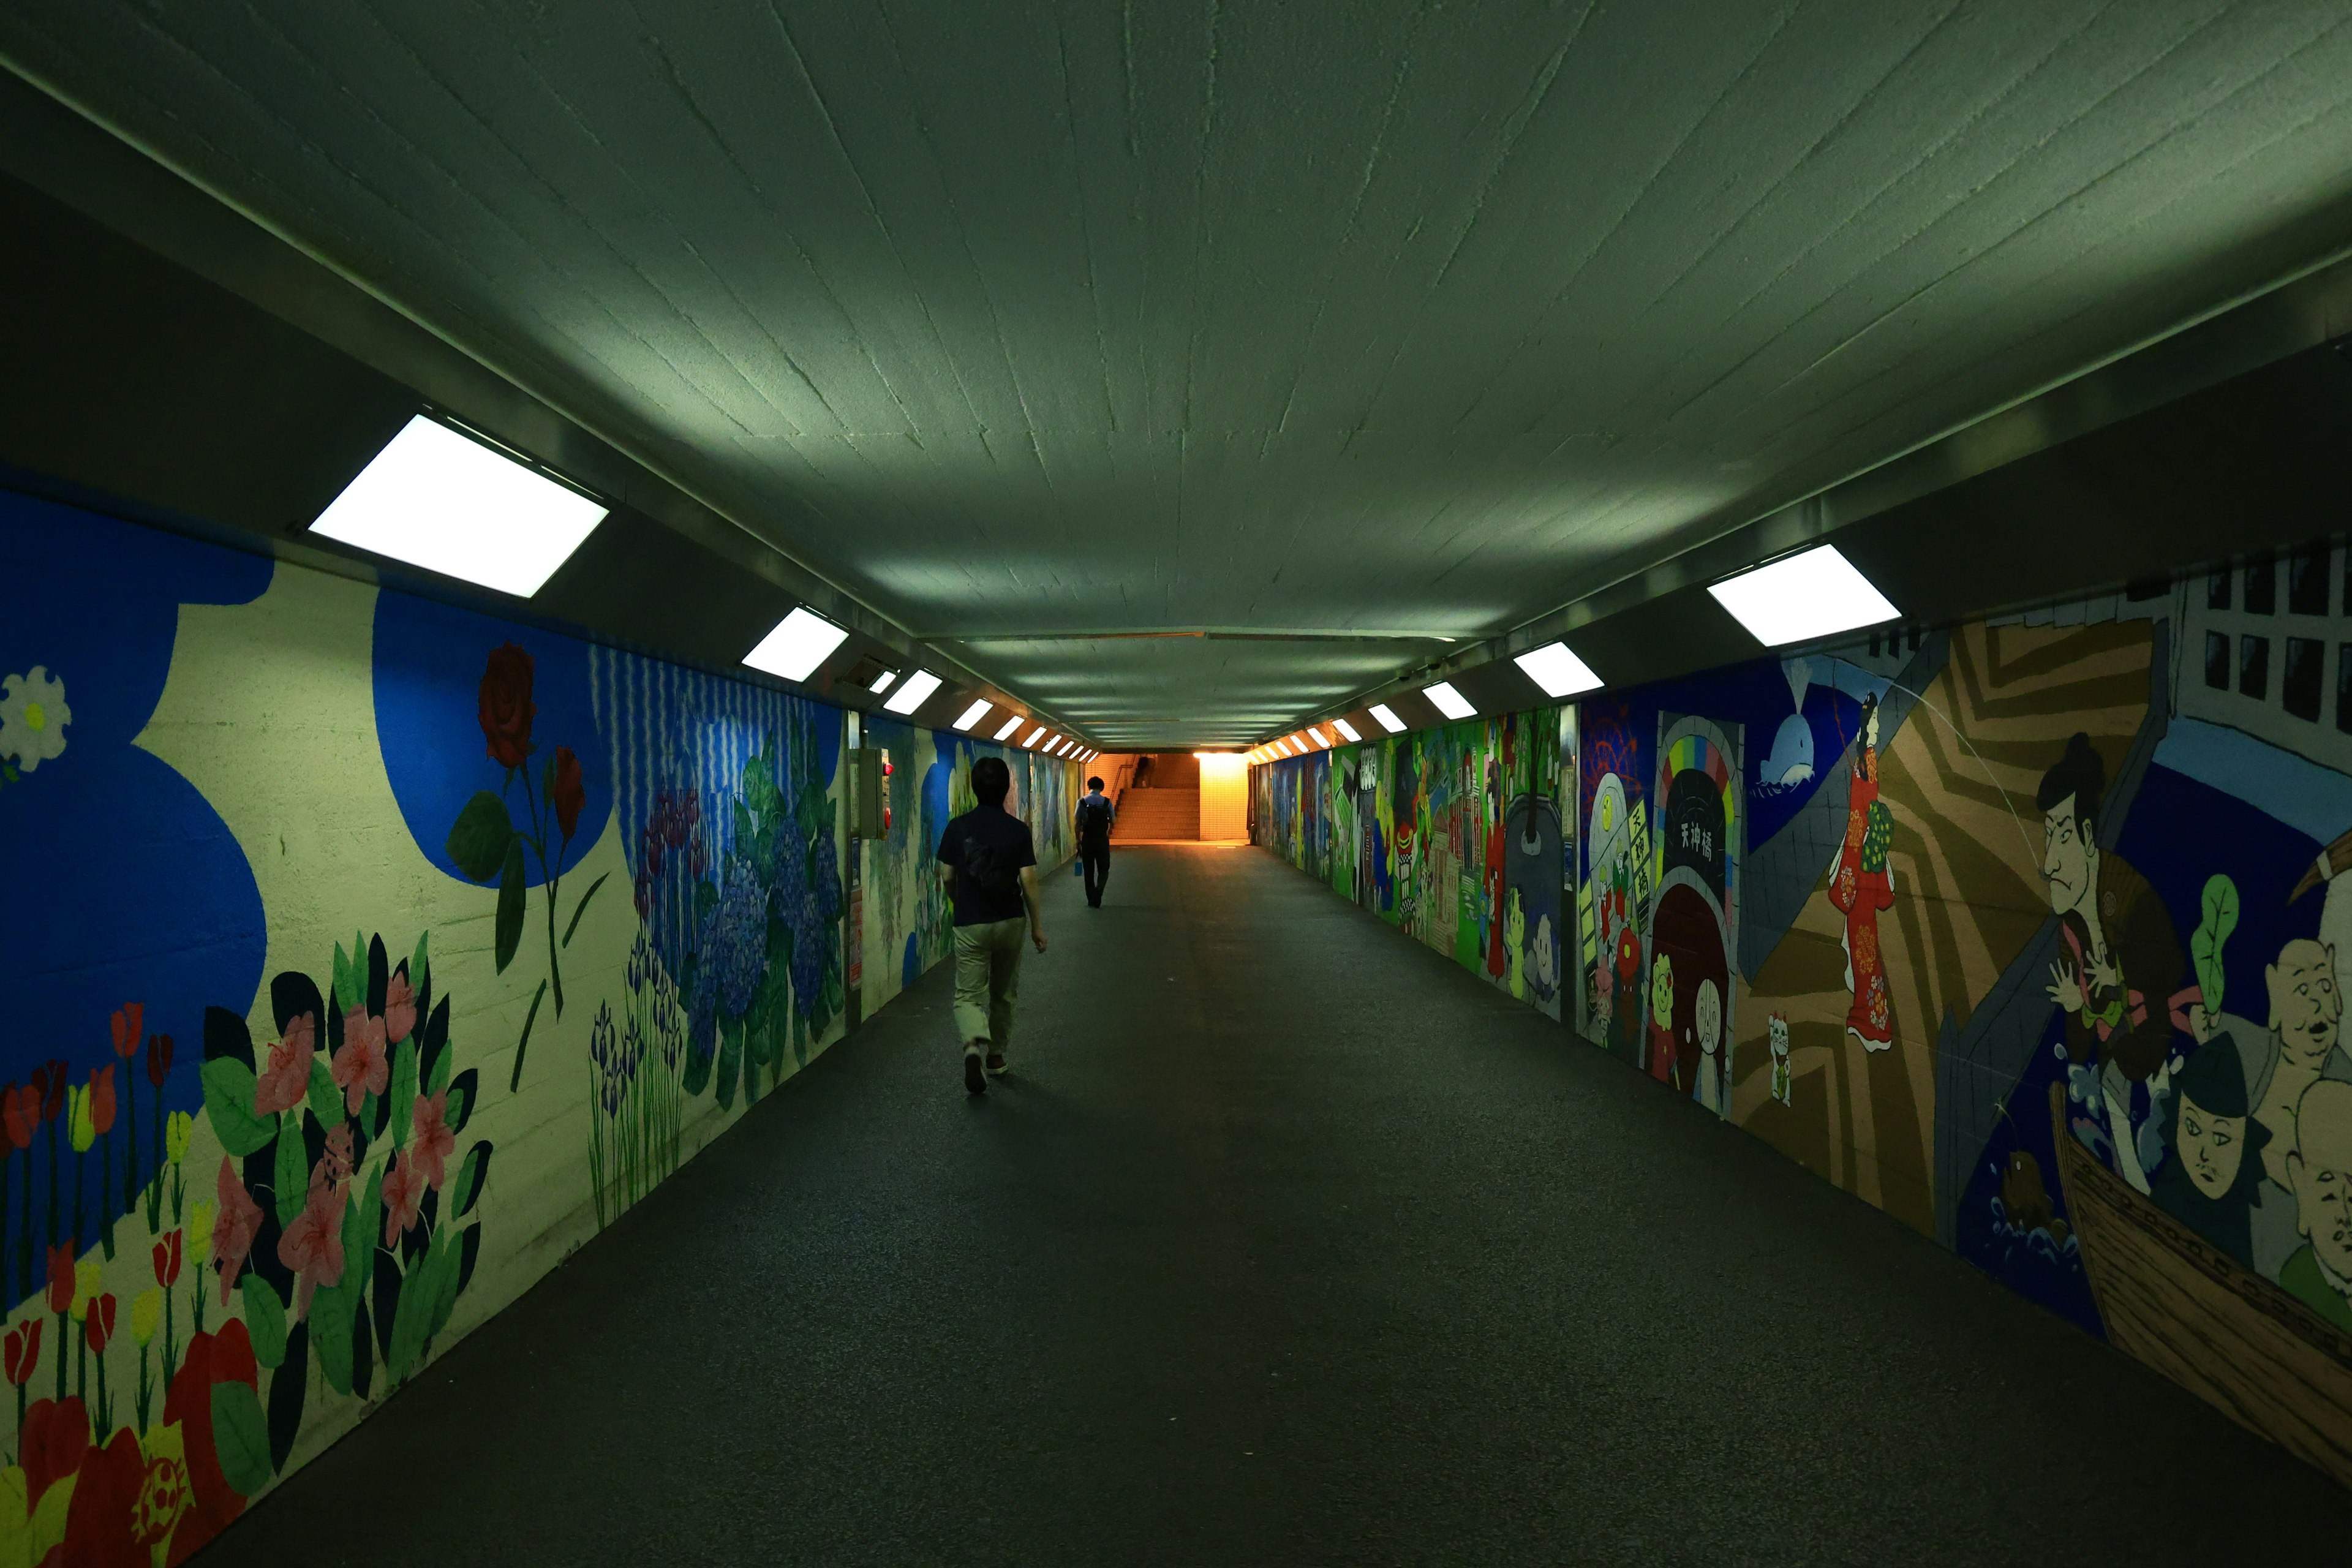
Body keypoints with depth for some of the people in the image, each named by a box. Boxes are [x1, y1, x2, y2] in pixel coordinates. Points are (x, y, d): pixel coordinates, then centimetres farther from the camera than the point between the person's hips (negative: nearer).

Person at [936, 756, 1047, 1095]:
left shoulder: (957, 828, -5)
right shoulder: (1018, 830, -7)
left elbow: (947, 878, 0)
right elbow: (1028, 881, -9)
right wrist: (1038, 925, 1)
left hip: (970, 924, -1)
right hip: (1010, 923, 1)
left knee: (968, 995, 3)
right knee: (1003, 994, 20)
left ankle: (973, 1045, -24)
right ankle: (997, 1055, 30)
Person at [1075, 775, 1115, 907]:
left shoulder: (1082, 802, -4)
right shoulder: (1107, 803, -6)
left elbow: (1078, 824, -3)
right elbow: (1113, 822, -1)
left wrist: (1078, 840, 6)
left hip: (1087, 840, 1)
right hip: (1102, 840, -1)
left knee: (1089, 872, 12)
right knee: (1103, 870, 9)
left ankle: (1091, 901, 15)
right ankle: (1098, 890, -18)